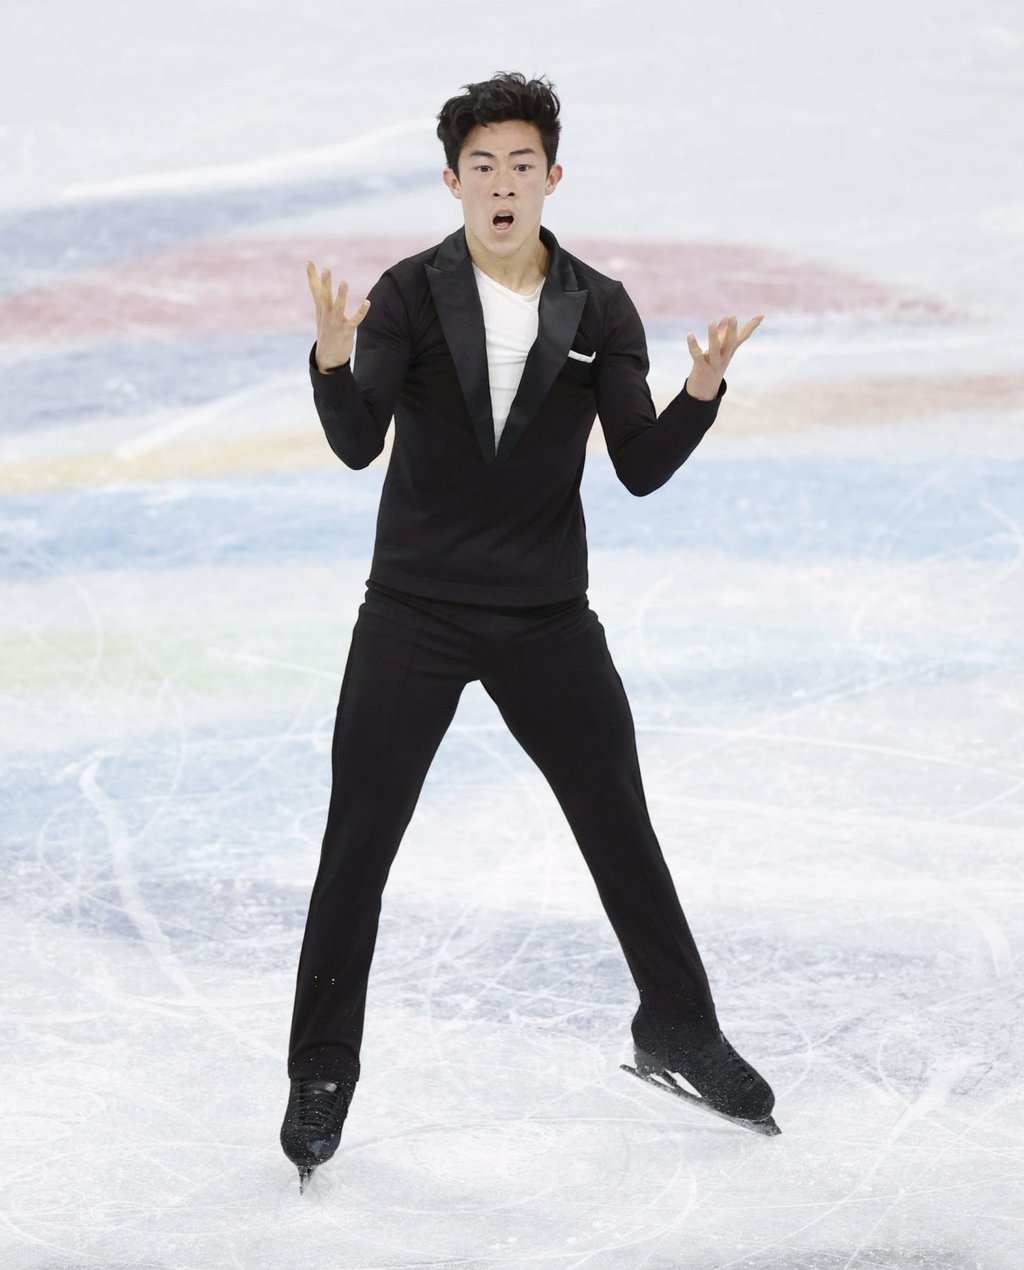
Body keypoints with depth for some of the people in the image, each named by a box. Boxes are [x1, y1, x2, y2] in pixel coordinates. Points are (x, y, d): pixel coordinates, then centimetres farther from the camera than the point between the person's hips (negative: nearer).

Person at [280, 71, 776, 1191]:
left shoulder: (599, 312, 0)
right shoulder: (409, 297, -6)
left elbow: (641, 469, -3)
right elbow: (358, 444, -17)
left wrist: (703, 390, -20)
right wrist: (334, 362, -36)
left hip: (546, 622, 2)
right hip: (413, 615, -2)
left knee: (622, 834, 9)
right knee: (357, 847, 0)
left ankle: (678, 1029, 29)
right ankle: (323, 1072, 13)